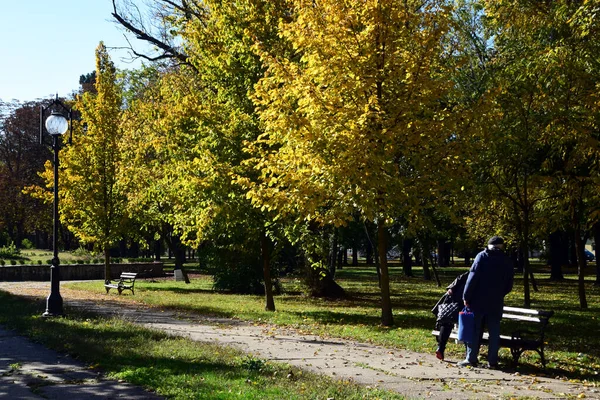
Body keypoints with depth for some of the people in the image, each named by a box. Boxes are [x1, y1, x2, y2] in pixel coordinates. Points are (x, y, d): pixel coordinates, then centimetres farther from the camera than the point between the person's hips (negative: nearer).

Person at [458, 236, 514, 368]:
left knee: (475, 330, 4)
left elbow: (473, 277, -10)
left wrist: (466, 296, -6)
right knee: (494, 333, 7)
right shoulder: (507, 261, 7)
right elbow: (509, 286, 9)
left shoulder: (482, 256, -2)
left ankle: (471, 359, 4)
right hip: (496, 303, 2)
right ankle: (492, 361, 7)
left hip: (478, 300, -2)